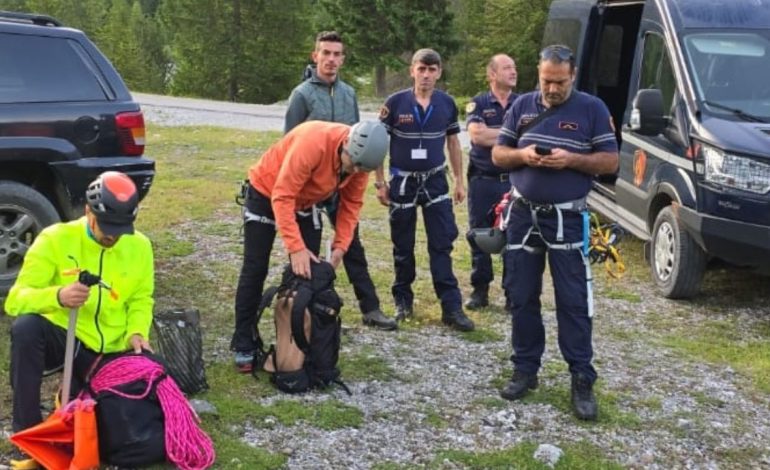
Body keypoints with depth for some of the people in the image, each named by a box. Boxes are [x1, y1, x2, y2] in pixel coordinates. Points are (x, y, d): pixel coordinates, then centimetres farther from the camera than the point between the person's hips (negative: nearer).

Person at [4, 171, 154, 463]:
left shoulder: (139, 246, -2)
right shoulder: (55, 239, -13)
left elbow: (140, 300, 8)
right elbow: (15, 300, -20)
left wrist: (137, 332, -13)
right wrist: (57, 296, -41)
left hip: (109, 350, 3)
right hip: (62, 337, -3)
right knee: (26, 328, -35)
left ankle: (78, 391, 30)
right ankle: (27, 430, -22)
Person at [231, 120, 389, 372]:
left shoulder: (359, 158, -18)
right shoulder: (312, 142, -39)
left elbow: (351, 204, -7)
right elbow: (283, 197, -37)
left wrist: (341, 245, -19)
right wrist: (295, 247, -40)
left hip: (305, 202, 6)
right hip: (267, 193, -6)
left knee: (309, 270, 2)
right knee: (255, 270, -3)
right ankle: (244, 346, 5)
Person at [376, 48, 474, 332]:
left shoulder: (447, 104, 0)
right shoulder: (395, 103, -7)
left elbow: (453, 142, 10)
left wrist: (459, 180, 9)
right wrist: (380, 183, -4)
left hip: (436, 181, 1)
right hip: (402, 182, -1)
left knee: (442, 245, -1)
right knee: (403, 247, 9)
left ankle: (451, 307, 1)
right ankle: (403, 300, 24)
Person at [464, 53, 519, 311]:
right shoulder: (478, 103, 2)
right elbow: (476, 135, -14)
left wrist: (491, 134, -10)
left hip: (513, 180, 0)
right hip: (482, 181, 0)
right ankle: (480, 290, 16)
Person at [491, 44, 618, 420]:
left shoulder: (591, 109, -2)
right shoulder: (522, 106, 7)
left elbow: (610, 161, -3)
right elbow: (498, 154, 9)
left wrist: (571, 159, -20)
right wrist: (522, 155, -13)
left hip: (567, 218, -3)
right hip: (523, 214, 4)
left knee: (573, 300, -3)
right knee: (521, 297, 9)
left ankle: (582, 379, 4)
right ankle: (525, 369, 21)